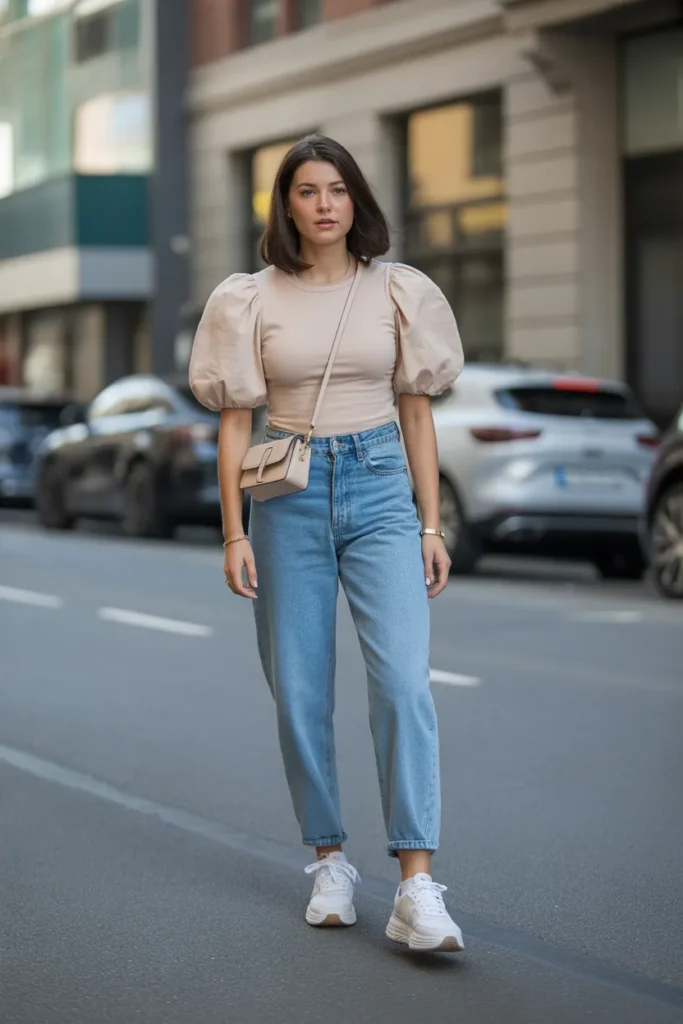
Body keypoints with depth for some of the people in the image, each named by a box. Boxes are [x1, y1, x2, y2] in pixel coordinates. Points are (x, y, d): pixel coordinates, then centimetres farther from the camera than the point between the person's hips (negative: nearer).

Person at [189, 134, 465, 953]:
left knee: (404, 679, -15)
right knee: (299, 693, 3)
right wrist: (235, 534, -3)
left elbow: (417, 414, 9)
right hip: (290, 495, 1)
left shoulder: (397, 292, 6)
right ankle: (330, 861, 21)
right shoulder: (253, 301, 4)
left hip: (380, 491, 0)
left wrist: (432, 526, 4)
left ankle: (417, 889, -17)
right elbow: (234, 422, 4)